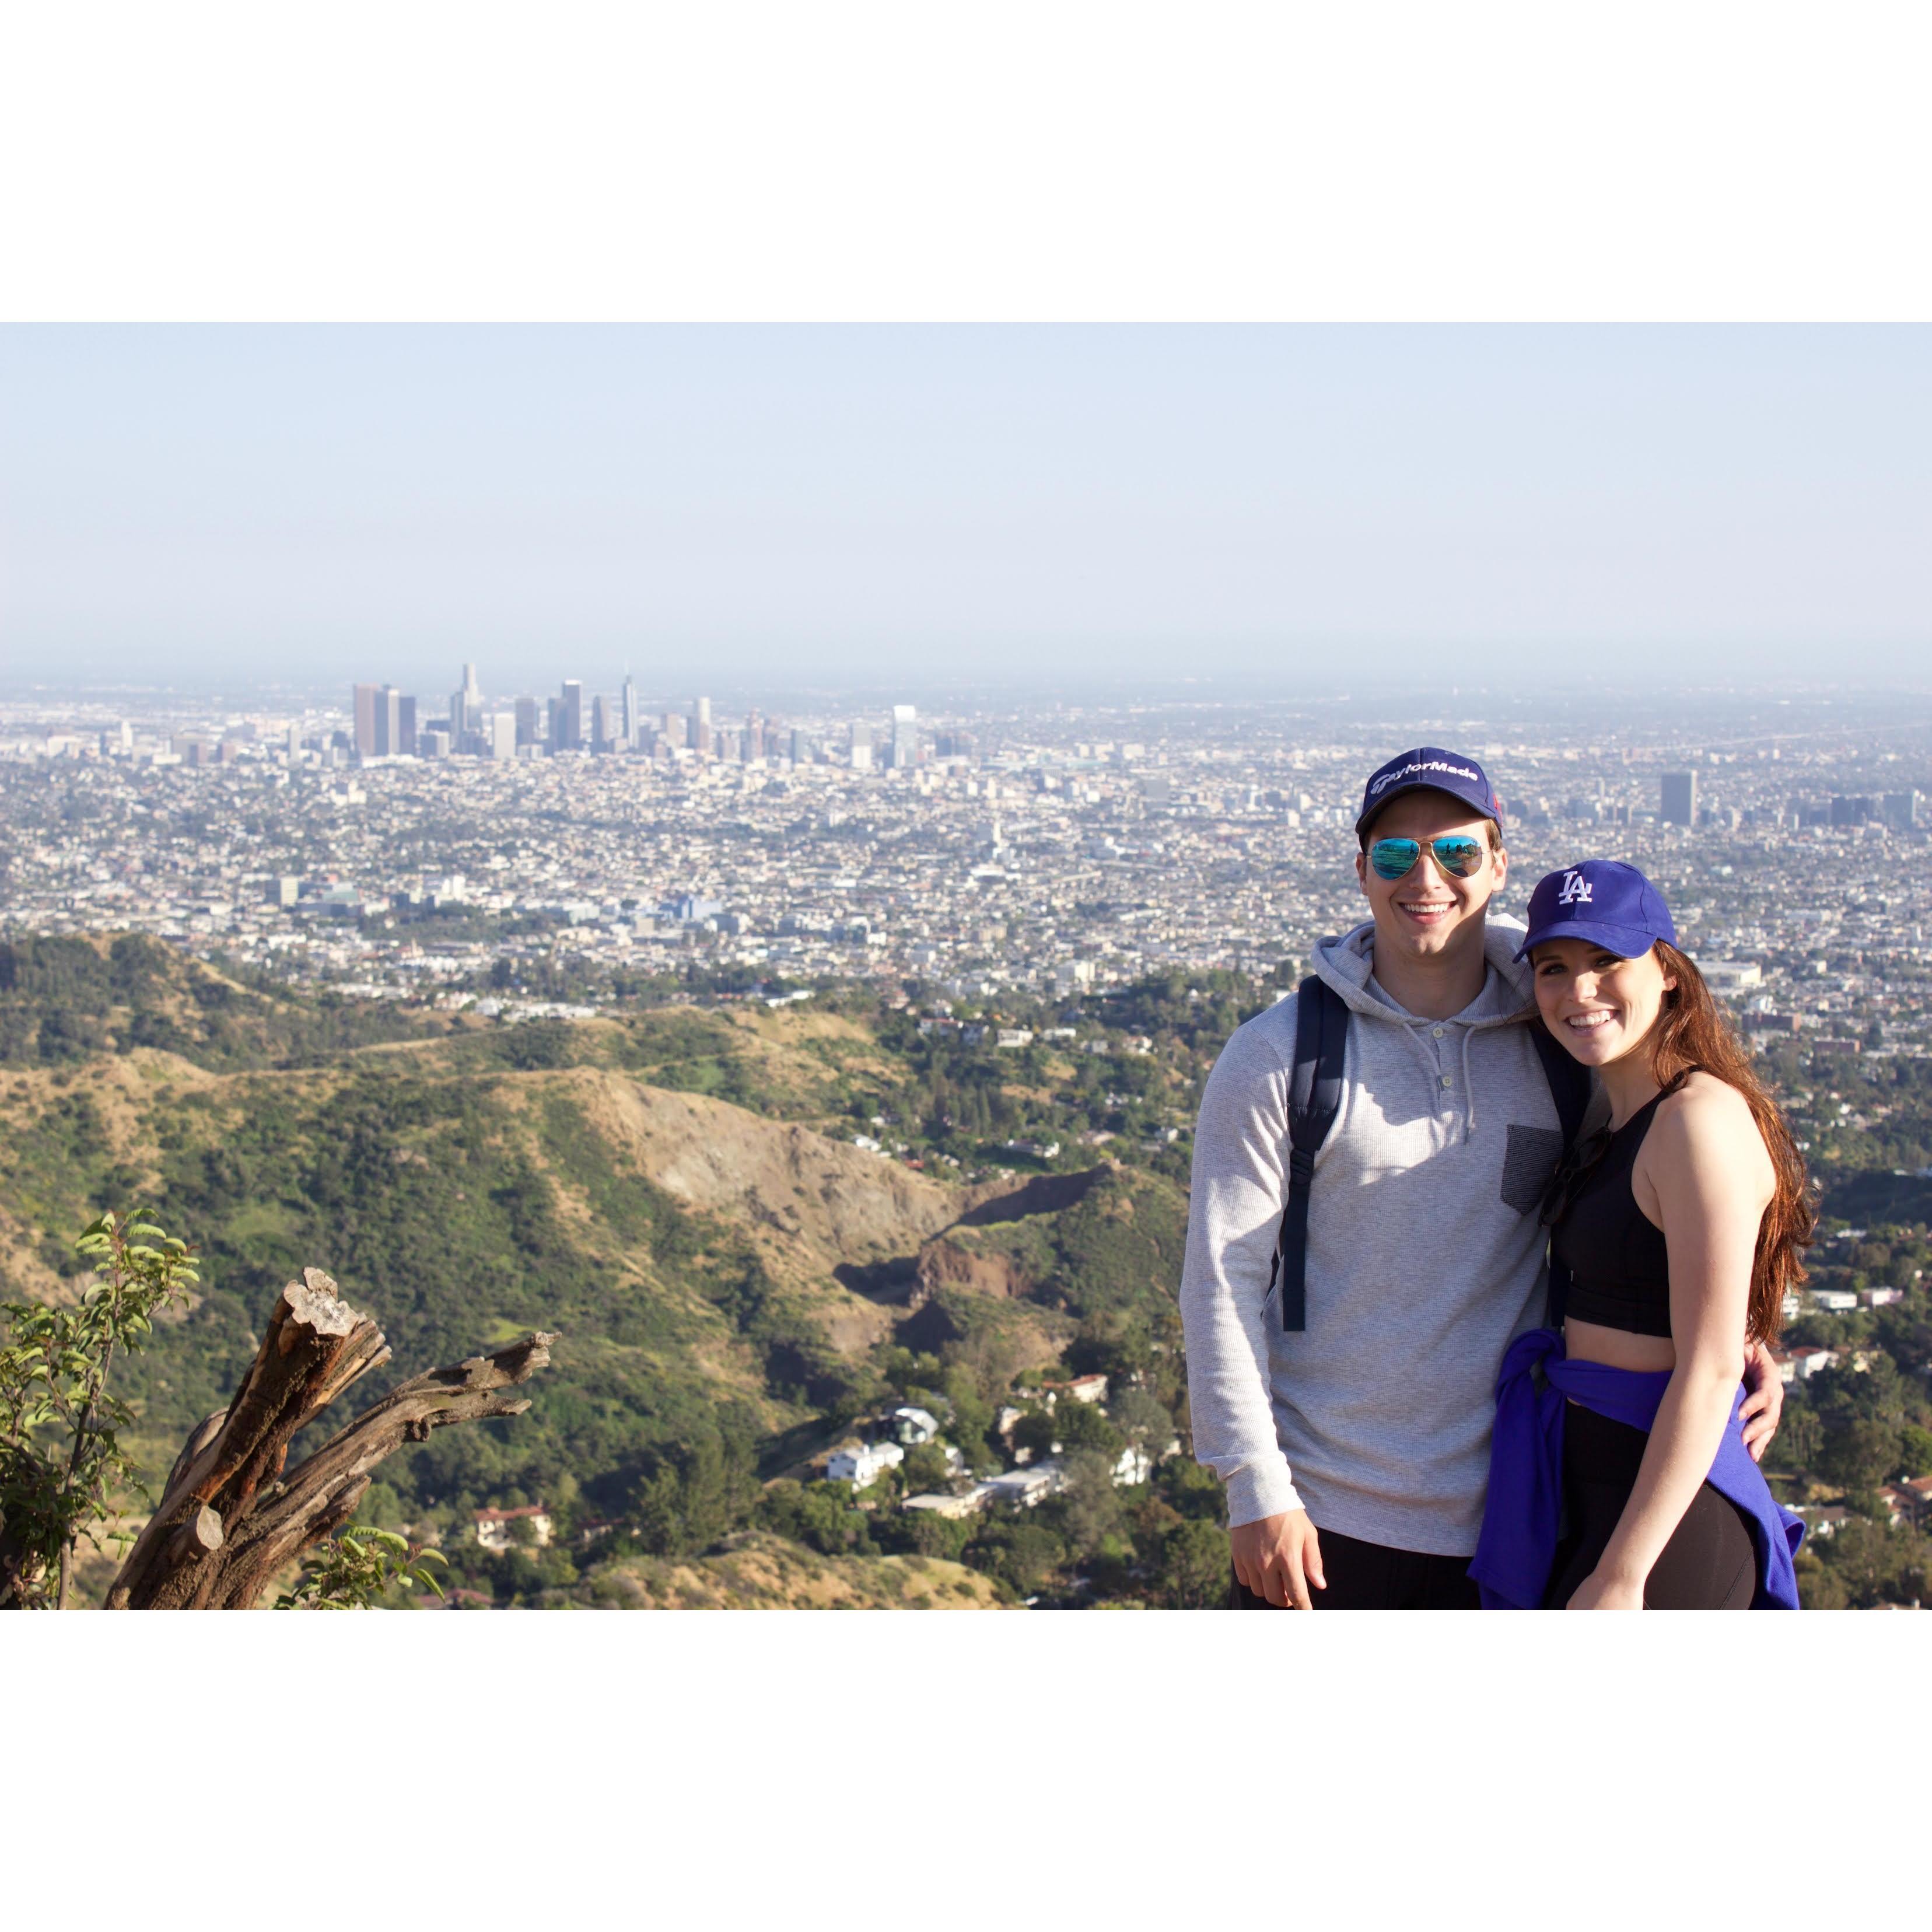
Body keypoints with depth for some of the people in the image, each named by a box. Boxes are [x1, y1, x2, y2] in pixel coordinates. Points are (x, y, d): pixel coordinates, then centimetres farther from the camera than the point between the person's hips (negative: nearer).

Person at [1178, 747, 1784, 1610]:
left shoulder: (1559, 1043, 1)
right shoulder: (1276, 1056, -6)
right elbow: (1222, 1281, -6)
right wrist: (1257, 1491, -11)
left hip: (1507, 1513, 3)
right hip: (1320, 1516, -2)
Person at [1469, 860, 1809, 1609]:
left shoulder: (1702, 1120, -16)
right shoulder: (1620, 1123, 13)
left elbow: (1710, 1371, -20)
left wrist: (1622, 1574, -21)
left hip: (1664, 1515, -9)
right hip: (1593, 1492, 9)